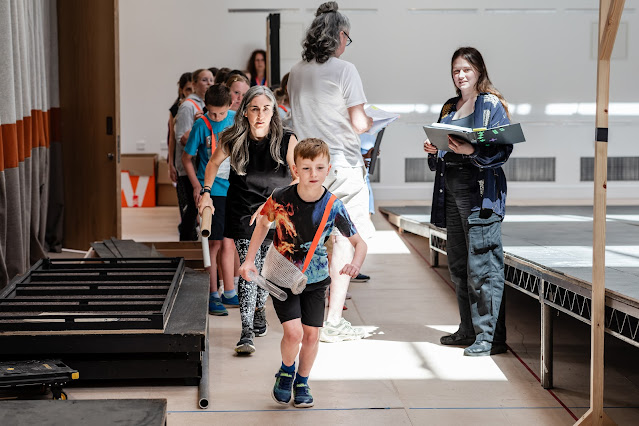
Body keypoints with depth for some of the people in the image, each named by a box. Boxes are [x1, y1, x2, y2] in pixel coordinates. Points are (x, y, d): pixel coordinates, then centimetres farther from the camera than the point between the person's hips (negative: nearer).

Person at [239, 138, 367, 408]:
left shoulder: (333, 207, -17)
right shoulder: (280, 198, -18)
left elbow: (359, 242, -7)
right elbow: (263, 223, 3)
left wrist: (355, 263, -29)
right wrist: (249, 260, 0)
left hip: (315, 279, 2)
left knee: (311, 334, 4)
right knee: (293, 332, -14)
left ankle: (302, 383, 30)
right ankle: (286, 373, 18)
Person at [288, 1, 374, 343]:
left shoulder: (296, 73, 8)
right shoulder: (344, 71, -10)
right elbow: (358, 124, -11)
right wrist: (373, 120, 10)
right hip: (342, 164, -6)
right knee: (345, 240, 0)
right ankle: (333, 321, 0)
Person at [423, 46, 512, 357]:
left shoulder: (491, 105, -3)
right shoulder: (450, 108, 19)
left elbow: (503, 149, -12)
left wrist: (472, 151, -26)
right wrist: (434, 151, 2)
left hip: (481, 193, -8)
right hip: (451, 193, 8)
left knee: (482, 267, -9)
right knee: (458, 266, 12)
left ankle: (490, 336, -5)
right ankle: (469, 330, 22)